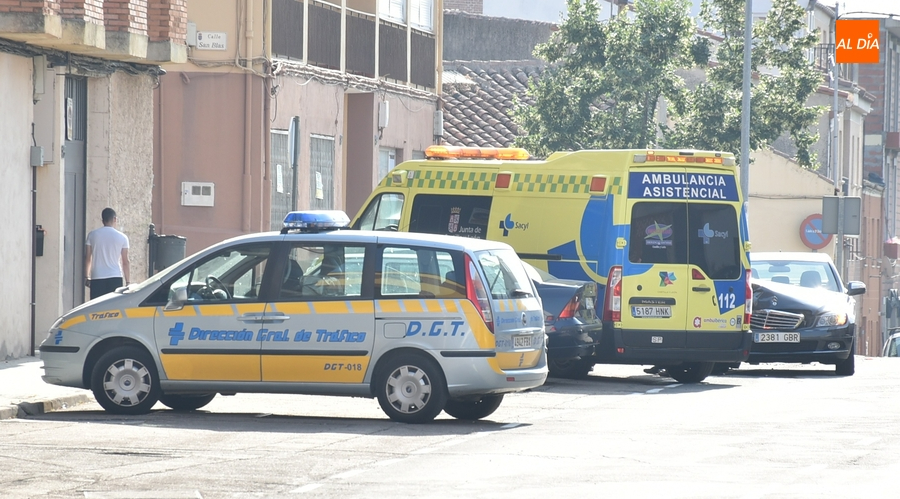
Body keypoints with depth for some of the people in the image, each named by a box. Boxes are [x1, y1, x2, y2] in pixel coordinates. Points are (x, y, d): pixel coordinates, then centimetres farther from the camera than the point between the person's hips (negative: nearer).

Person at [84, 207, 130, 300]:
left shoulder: (92, 235, 4)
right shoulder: (122, 237, 1)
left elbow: (87, 258, 6)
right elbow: (125, 262, 2)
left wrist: (86, 277, 15)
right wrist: (128, 282, 7)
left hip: (97, 278, 1)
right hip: (115, 278, -1)